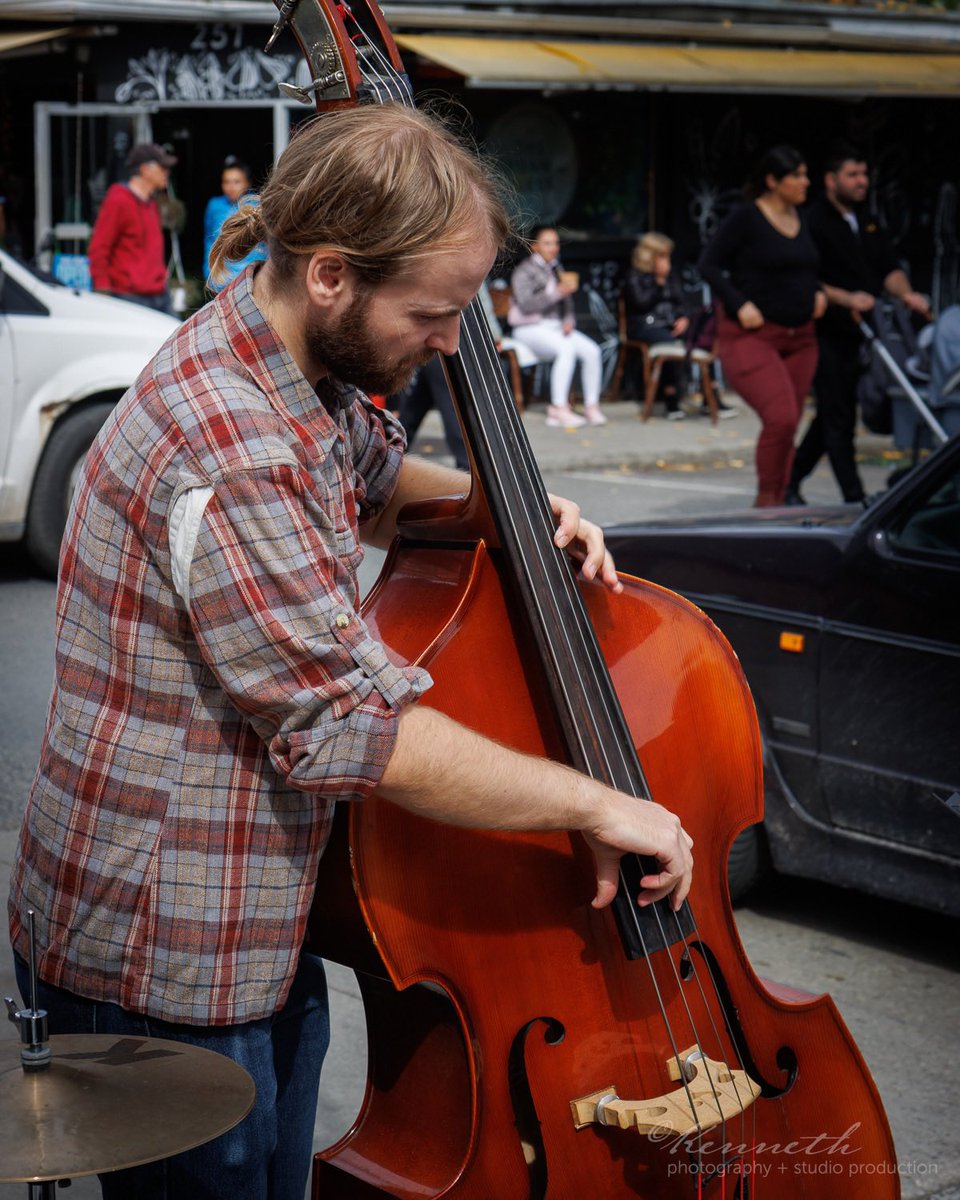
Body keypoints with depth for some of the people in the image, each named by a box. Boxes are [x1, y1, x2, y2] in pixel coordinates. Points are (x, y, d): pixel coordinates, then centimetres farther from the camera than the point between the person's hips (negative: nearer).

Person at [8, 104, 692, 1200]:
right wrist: (593, 803, -20)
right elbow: (362, 735, -30)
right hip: (161, 967, -9)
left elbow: (377, 484, 25)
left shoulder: (309, 373, 2)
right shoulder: (229, 457, -30)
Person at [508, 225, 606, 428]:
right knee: (567, 348, -34)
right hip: (530, 328, -6)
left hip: (555, 327, 7)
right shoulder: (524, 271, -3)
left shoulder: (556, 270, 17)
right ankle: (558, 407, -34)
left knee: (592, 350, -19)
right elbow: (526, 305, -17)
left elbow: (566, 304, 21)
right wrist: (557, 292, -22)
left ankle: (591, 406, -14)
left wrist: (569, 321, -1)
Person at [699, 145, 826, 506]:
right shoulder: (747, 218, -8)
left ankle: (775, 504, 16)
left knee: (787, 427, 6)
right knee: (780, 418, -19)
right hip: (751, 335, -7)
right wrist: (740, 304, -17)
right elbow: (709, 264, -8)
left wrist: (818, 293, 9)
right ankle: (766, 500, -4)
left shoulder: (801, 219, 13)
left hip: (799, 337, 7)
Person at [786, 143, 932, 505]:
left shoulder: (867, 223, 16)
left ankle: (790, 480, 27)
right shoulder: (814, 223, -9)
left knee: (834, 417, 14)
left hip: (858, 336, 8)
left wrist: (906, 293, -8)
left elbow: (889, 268, 12)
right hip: (827, 336, -8)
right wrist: (846, 299, -26)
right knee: (838, 419, -5)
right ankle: (855, 499, -5)